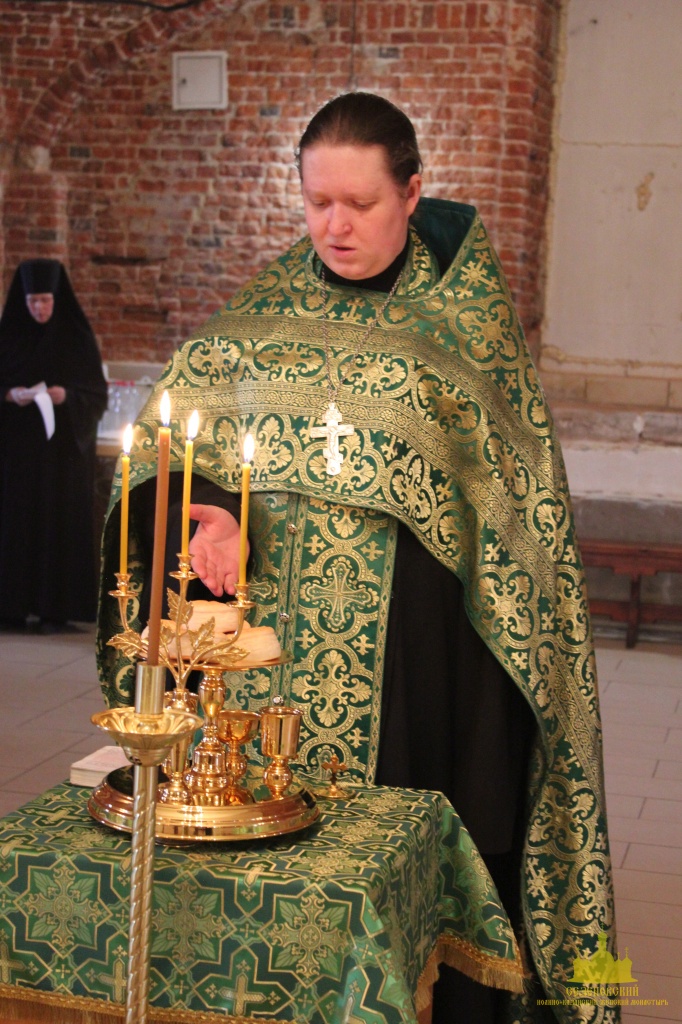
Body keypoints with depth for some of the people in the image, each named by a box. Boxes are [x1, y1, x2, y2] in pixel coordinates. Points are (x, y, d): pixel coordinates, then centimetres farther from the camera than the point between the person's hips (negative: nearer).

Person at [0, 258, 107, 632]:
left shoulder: (78, 337, 0)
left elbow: (98, 395, 0)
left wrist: (67, 396, -18)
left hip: (62, 447, -1)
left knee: (59, 521, -3)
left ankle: (55, 608, 1)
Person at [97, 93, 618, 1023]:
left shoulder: (466, 310, 0)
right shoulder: (267, 304, 6)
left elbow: (517, 490, 4)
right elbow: (182, 439, 4)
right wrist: (215, 516, -15)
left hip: (419, 637, -2)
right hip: (278, 624, 2)